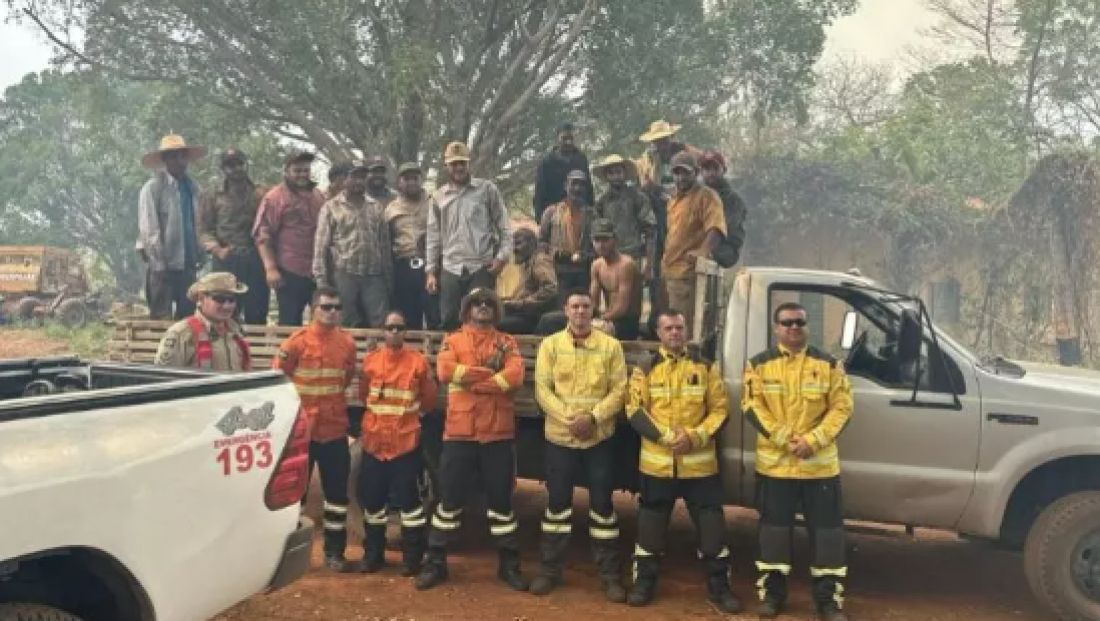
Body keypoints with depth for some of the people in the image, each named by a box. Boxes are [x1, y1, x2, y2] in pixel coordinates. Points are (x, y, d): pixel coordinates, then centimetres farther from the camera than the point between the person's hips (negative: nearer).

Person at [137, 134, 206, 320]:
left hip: (188, 263, 6)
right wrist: (159, 264, -16)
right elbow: (149, 229, -11)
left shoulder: (191, 187, 12)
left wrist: (198, 254, 10)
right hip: (163, 265, -6)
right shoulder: (153, 187, -7)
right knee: (161, 319, -1)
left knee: (188, 315, 11)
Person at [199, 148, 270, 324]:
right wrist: (217, 250, -11)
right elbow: (204, 230, 5)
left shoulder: (262, 194, 13)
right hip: (225, 262, 0)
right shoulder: (212, 197, 13)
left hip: (256, 261, 0)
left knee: (257, 315, 2)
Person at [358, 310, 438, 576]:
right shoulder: (370, 360, 3)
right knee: (372, 497, 10)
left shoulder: (418, 361, -4)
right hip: (374, 439, 3)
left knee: (408, 497, -2)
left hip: (406, 440, -3)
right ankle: (373, 553, 25)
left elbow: (430, 398, 5)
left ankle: (413, 556, 11)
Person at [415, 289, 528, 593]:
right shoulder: (453, 340, 7)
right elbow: (445, 370, -14)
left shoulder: (507, 342, 7)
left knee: (501, 498, 9)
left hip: (498, 432, 0)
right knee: (449, 497, 7)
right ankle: (435, 562, 18)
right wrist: (489, 370, -14)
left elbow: (515, 376, -12)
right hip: (459, 431, 0)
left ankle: (509, 564, 21)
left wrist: (469, 380, -14)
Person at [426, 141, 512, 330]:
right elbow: (433, 236, 13)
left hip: (482, 267, -2)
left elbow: (504, 226, 4)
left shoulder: (487, 189, 5)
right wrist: (431, 271, 7)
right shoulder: (439, 196, 12)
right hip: (450, 269, 3)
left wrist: (502, 256, -8)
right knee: (448, 320, 2)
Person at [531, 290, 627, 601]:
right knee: (558, 503, 9)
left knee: (602, 504, 5)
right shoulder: (550, 345, 2)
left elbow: (619, 390, -4)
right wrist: (567, 417, -16)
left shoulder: (611, 346, 1)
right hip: (559, 436, 1)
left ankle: (611, 575, 15)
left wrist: (593, 417, -17)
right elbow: (542, 388, -4)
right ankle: (551, 570, 22)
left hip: (599, 437, 0)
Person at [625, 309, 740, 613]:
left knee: (712, 526, 4)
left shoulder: (706, 367, 5)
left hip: (700, 463, 0)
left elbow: (719, 410, 2)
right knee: (650, 526, 10)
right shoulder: (645, 368, 4)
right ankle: (644, 582, 24)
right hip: (656, 463, 0)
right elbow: (635, 411, -2)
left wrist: (695, 437, -14)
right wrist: (665, 436, -16)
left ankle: (719, 586, 18)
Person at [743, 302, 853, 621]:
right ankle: (772, 591, 22)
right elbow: (752, 406, -4)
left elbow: (841, 408, -1)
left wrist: (812, 440, -14)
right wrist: (784, 439, -16)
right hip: (774, 462, 0)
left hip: (820, 463, 0)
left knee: (826, 529, 3)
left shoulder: (829, 364, 3)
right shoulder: (759, 364, 3)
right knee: (774, 527, 9)